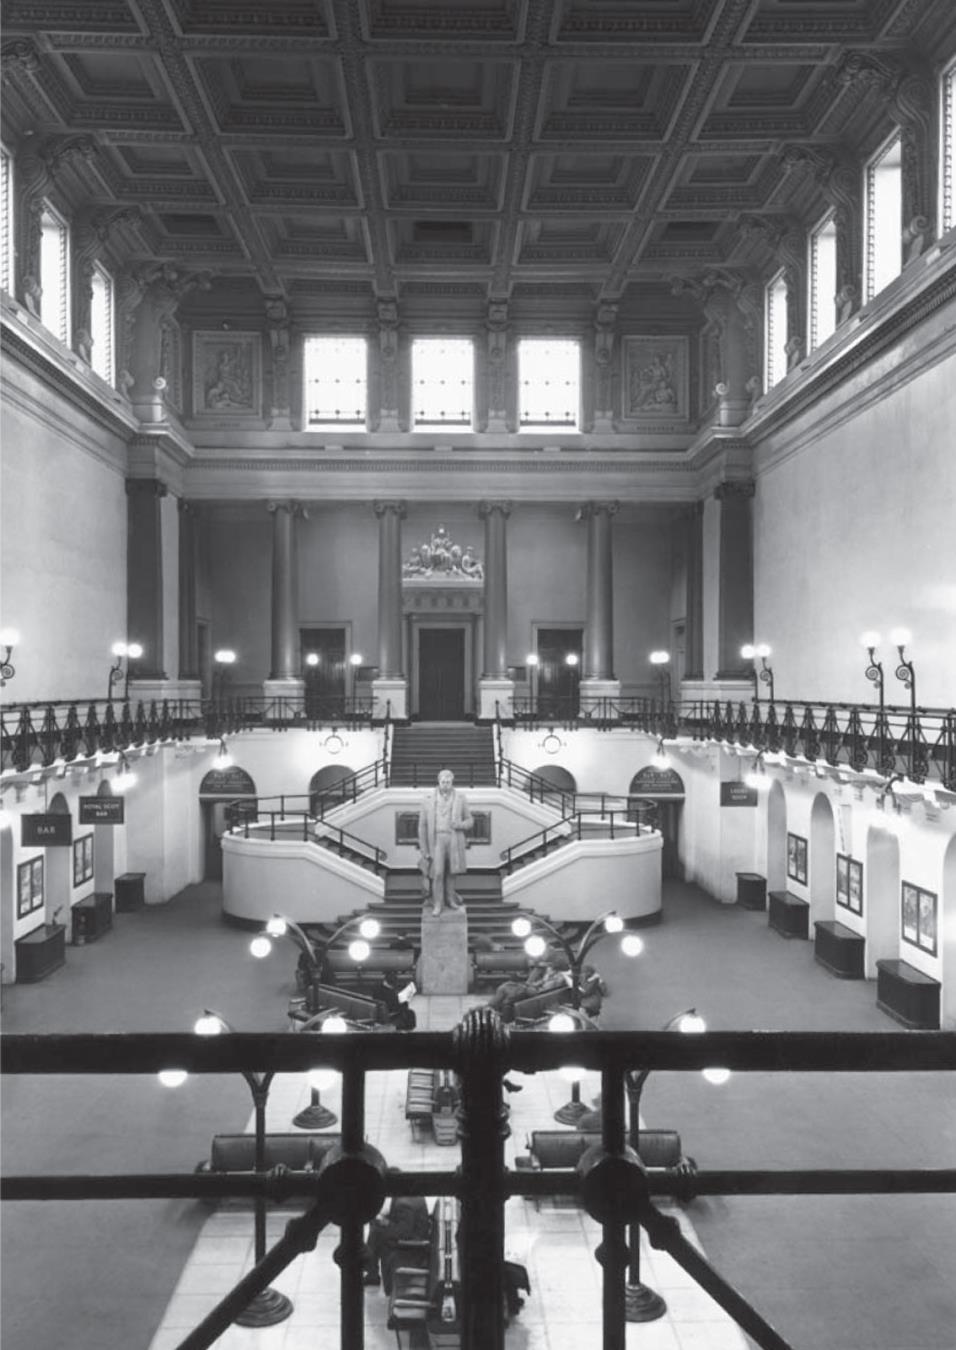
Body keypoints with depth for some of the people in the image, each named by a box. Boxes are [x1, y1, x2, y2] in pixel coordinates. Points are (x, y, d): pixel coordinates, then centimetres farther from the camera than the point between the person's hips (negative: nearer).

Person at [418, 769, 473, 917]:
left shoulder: (460, 798, -1)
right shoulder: (429, 799, -4)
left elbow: (470, 821, 7)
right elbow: (422, 824, 0)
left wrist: (460, 825, -18)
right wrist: (423, 849, -4)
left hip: (454, 840, 2)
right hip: (437, 840, -2)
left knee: (451, 871, 12)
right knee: (437, 873, -7)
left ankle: (449, 899, 31)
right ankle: (437, 905, 6)